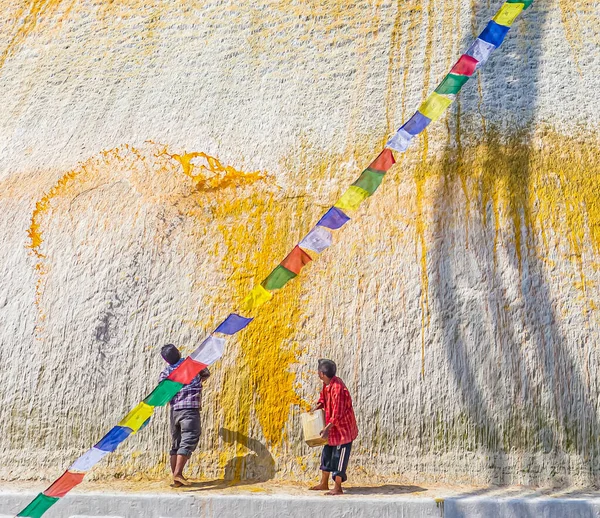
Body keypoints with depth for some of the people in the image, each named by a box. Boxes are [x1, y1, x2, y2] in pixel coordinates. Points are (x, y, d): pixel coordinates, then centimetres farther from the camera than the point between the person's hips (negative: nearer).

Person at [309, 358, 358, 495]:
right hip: (333, 428, 10)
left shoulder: (337, 388, -29)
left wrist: (327, 428, -24)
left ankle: (337, 488, 13)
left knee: (338, 457, 0)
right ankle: (324, 484, 30)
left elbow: (337, 413, -27)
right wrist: (318, 406, 2)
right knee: (327, 453, 17)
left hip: (343, 428, -10)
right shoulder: (327, 384, -1)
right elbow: (324, 397, 20)